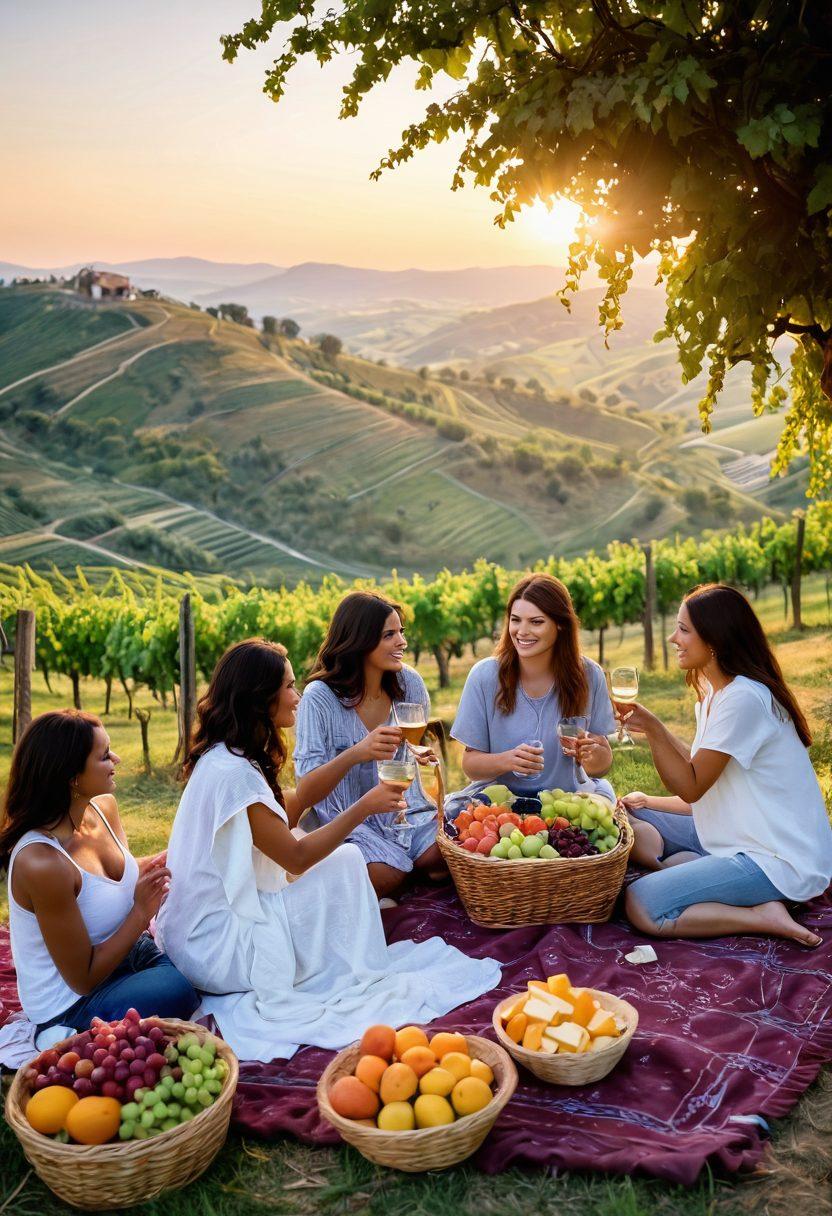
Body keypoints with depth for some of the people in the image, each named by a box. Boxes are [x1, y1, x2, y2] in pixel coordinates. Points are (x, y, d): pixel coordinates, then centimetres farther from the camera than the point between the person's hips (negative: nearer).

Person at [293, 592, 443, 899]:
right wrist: (354, 754, -38)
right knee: (387, 873, -31)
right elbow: (305, 794, -22)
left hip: (405, 809, 4)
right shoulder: (320, 697, -16)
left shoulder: (409, 683, -2)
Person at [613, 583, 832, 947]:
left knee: (641, 906, -21)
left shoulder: (742, 698, -22)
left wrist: (653, 728, -28)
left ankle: (764, 917, -12)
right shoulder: (714, 693, 9)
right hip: (737, 834, 10)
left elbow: (691, 787, -19)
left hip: (780, 861, -10)